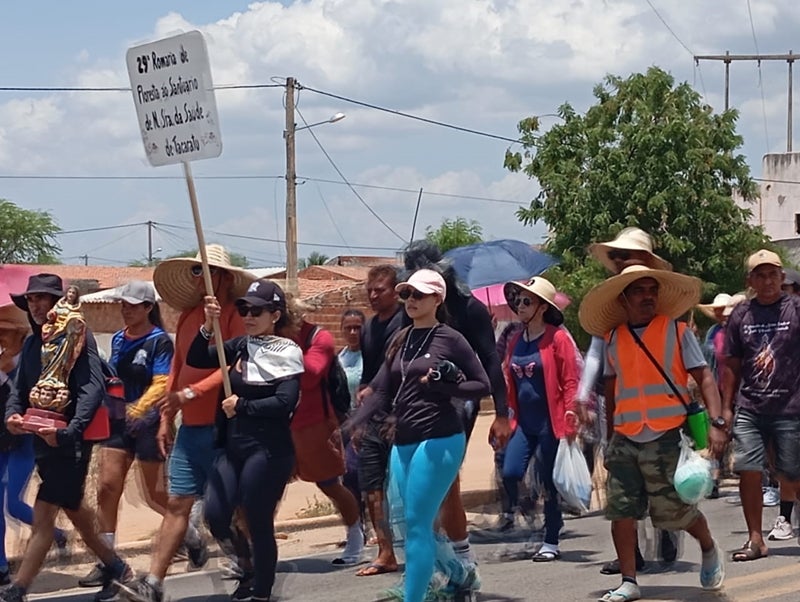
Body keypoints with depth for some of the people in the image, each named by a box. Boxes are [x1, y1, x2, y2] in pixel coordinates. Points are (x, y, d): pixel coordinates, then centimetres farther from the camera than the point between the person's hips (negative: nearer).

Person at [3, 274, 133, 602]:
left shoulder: (77, 336, -12)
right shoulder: (32, 343, 11)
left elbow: (93, 388, -21)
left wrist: (68, 431, -31)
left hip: (70, 442, -8)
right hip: (43, 439, 8)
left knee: (43, 516, -9)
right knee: (73, 508, 20)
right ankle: (115, 567, 36)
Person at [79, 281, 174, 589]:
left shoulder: (160, 341, -11)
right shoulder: (118, 339, 9)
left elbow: (161, 385, -21)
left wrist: (140, 407, -36)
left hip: (148, 422, -6)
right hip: (119, 420, 6)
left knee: (155, 494, 4)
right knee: (107, 487, -4)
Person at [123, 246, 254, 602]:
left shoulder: (235, 316, -9)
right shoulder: (187, 316, 13)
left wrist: (189, 394, -25)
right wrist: (166, 420, 15)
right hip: (190, 427, 6)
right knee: (176, 504, 3)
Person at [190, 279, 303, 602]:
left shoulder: (287, 352, -7)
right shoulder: (241, 346, 10)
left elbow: (285, 402, -19)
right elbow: (196, 360, 6)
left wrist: (241, 406, -13)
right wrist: (208, 327, -9)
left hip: (268, 451, -6)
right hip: (233, 447, 6)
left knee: (259, 524, -2)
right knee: (215, 516, -2)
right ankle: (249, 568, 23)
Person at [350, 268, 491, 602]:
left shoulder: (450, 339, -5)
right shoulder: (401, 340, 13)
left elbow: (482, 385, -3)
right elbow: (382, 392, 12)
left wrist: (442, 385, -18)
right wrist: (350, 428, 1)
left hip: (438, 441, -7)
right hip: (403, 442, 7)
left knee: (416, 524, -10)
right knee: (417, 526, 9)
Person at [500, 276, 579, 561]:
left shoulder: (557, 339, -7)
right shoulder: (515, 342, 12)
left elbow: (570, 381, -9)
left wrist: (570, 418, -15)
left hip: (549, 423, -5)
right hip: (523, 423, 5)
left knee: (549, 483, 2)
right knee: (509, 473, -11)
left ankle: (551, 542, 12)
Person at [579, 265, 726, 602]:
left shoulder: (676, 332, -1)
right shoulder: (613, 339, 8)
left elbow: (704, 378, -3)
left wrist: (716, 423, -15)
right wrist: (609, 435, 19)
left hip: (666, 438, -3)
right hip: (625, 441, 3)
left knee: (675, 510, 2)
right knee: (621, 511, -2)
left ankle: (709, 550, 31)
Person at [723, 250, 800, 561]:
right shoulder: (741, 314, 9)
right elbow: (732, 366, 13)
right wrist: (726, 407, 9)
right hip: (749, 407, 3)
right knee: (748, 471, -4)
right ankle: (755, 539, 4)